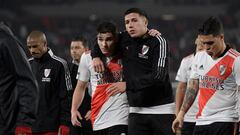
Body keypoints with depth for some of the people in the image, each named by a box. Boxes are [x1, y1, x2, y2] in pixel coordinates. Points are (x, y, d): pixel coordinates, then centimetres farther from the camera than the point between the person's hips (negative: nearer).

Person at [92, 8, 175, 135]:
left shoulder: (158, 42, -8)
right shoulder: (124, 39, 8)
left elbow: (158, 76, -19)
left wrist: (127, 85, -23)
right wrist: (96, 55, 9)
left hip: (161, 109, -4)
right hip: (136, 110, 4)